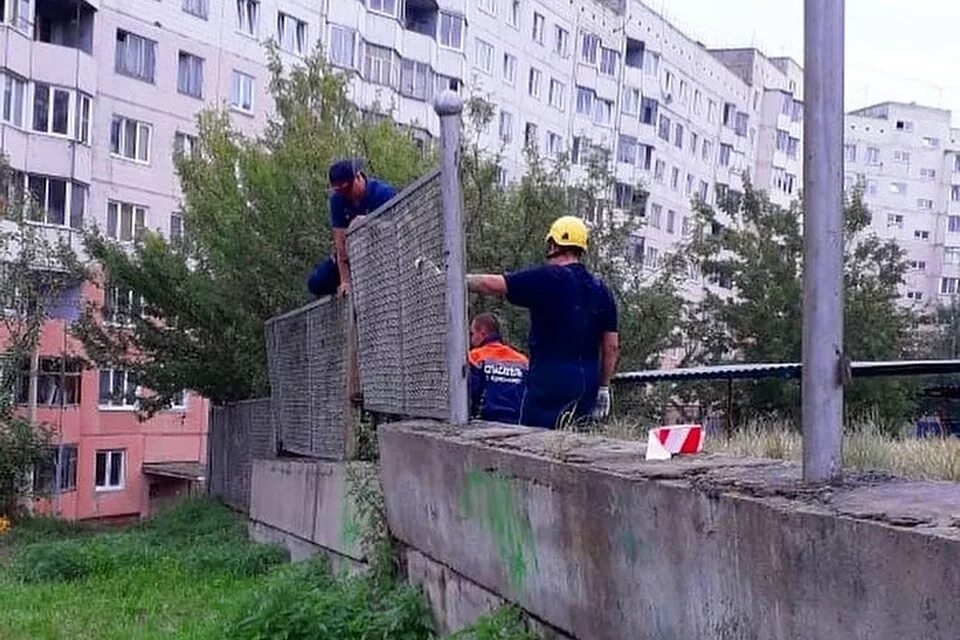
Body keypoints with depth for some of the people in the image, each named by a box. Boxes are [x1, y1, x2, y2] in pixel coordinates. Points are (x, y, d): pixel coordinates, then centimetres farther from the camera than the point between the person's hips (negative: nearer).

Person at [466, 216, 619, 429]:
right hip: (588, 385, 7)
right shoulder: (600, 289, 12)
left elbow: (492, 284, -10)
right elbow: (612, 346, 12)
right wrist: (603, 387, 19)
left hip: (551, 381, -7)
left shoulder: (547, 278, -7)